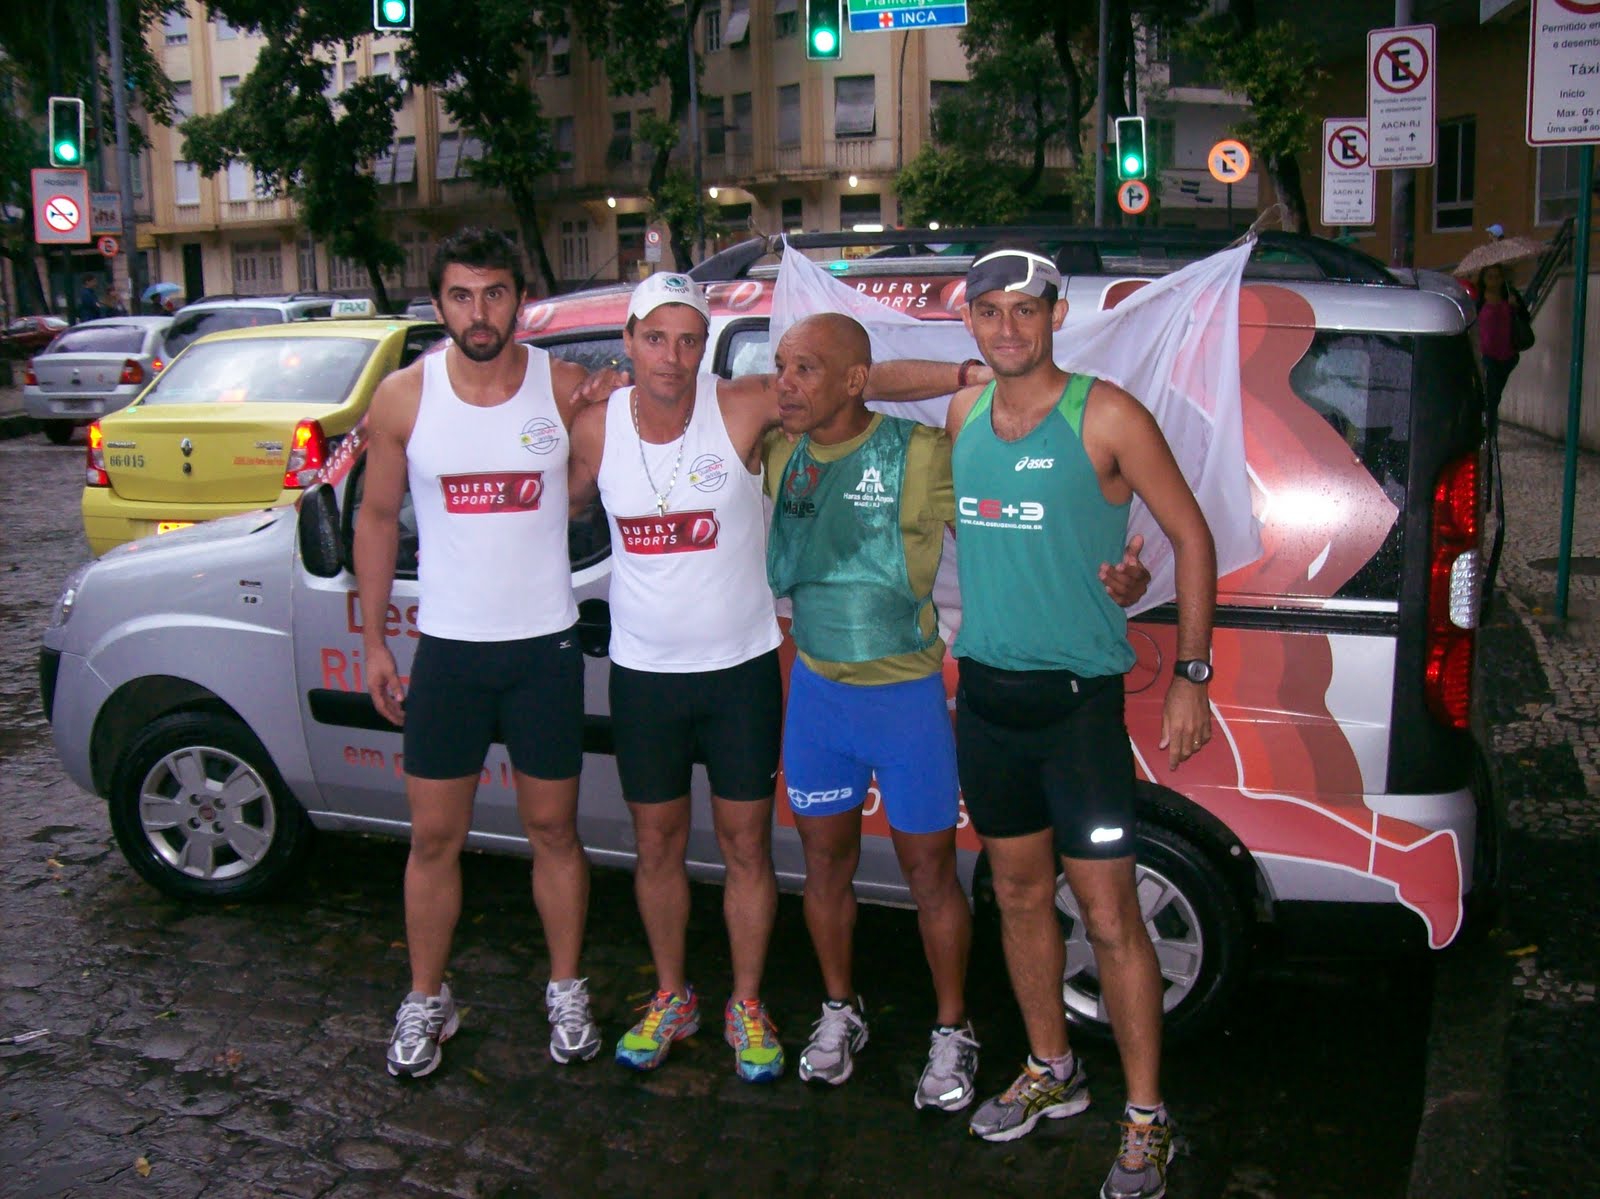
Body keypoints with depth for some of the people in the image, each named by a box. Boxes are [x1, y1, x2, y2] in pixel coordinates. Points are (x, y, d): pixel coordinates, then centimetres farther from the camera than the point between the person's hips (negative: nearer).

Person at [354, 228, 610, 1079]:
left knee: (552, 829, 11)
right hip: (447, 648, 1)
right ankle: (426, 1000, 27)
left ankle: (566, 990, 29)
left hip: (545, 646, 0)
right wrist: (372, 641, 4)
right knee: (435, 838, 8)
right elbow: (377, 517, 6)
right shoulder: (404, 397, -2)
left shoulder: (565, 388, -4)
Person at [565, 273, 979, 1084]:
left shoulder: (744, 406, -12)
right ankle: (671, 996, 34)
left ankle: (746, 1005, 26)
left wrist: (979, 372, -19)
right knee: (657, 846, 13)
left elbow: (869, 381, -14)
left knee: (745, 845, 8)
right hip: (643, 673, 2)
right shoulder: (596, 427, -4)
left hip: (741, 668, -2)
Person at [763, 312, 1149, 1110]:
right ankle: (840, 1011, 38)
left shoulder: (924, 457, -17)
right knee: (825, 859, 17)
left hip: (907, 694, -4)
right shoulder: (779, 455, -3)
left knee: (929, 870, 7)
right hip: (816, 688, 5)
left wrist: (1112, 576, -30)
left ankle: (952, 1031, 28)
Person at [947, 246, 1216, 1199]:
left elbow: (1192, 536, -5)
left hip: (1077, 697, -5)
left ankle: (1147, 1122, 12)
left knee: (1108, 913, -3)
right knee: (1020, 893, 16)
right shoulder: (963, 414, 7)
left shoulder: (1106, 417, -9)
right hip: (985, 692, 6)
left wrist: (1191, 676, -8)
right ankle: (1052, 1073, 34)